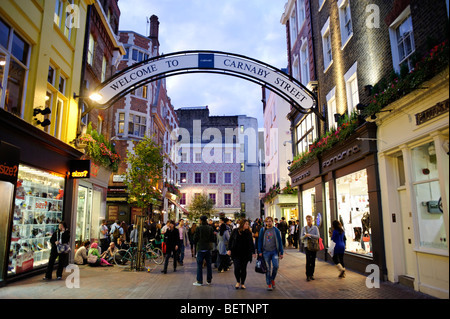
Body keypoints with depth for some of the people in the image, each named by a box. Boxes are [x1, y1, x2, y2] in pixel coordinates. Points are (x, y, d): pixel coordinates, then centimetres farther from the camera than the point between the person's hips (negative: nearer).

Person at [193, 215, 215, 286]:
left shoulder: (198, 228, -11)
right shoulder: (210, 228, -2)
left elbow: (195, 239, -6)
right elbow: (213, 239, 2)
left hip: (201, 248, -4)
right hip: (208, 248, 4)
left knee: (199, 265, 4)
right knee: (208, 264, 13)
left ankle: (199, 281, 6)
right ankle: (209, 280, 20)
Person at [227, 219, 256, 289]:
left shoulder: (249, 233, 5)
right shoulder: (235, 231, -1)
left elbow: (251, 243, 9)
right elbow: (230, 241, 4)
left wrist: (253, 252, 3)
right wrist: (229, 249, -5)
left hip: (245, 254, 2)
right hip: (236, 254, -2)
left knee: (243, 269, 5)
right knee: (237, 268, -9)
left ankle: (242, 283, 21)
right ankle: (238, 282, 15)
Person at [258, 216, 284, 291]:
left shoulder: (276, 230, 2)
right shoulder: (262, 230, 3)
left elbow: (279, 241, 5)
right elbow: (260, 241, 7)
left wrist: (281, 252, 2)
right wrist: (260, 251, -1)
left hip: (274, 251, 0)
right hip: (266, 252, 0)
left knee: (276, 266, -12)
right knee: (268, 268, 3)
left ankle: (272, 279, 15)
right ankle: (269, 284, 14)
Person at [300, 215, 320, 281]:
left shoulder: (315, 228, 2)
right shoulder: (304, 228, 4)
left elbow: (318, 236, -10)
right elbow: (301, 238, 2)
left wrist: (310, 235, -21)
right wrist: (305, 236, -19)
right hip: (307, 246, -1)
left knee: (313, 261, 5)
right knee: (308, 260, -10)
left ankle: (311, 274, 18)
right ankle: (308, 275, -3)